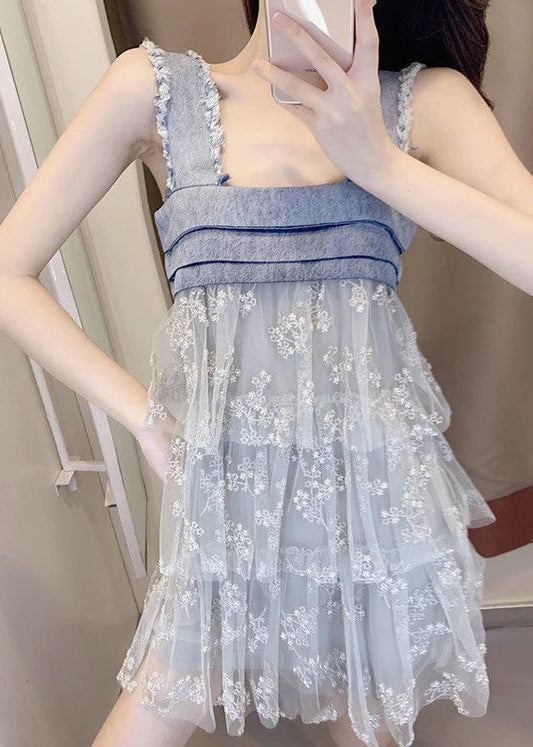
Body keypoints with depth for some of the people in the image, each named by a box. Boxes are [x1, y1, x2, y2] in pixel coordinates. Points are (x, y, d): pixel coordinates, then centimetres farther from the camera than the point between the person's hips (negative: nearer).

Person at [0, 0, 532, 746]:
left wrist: (378, 158, -19)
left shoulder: (425, 99, 2)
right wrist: (148, 419, -9)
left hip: (380, 477, 2)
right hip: (225, 479, 0)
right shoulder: (156, 85, 0)